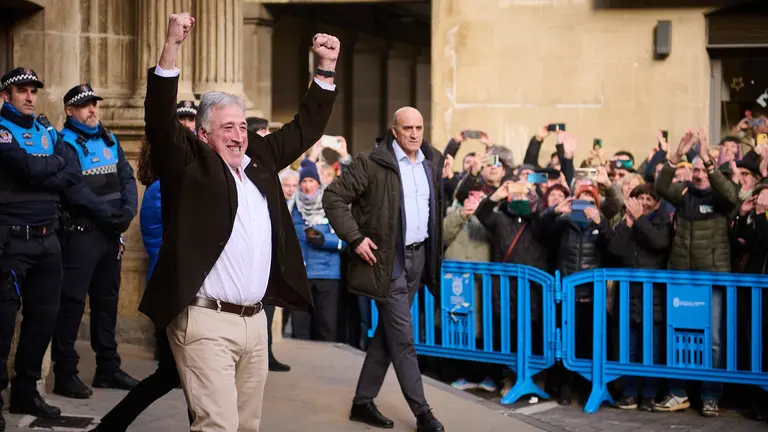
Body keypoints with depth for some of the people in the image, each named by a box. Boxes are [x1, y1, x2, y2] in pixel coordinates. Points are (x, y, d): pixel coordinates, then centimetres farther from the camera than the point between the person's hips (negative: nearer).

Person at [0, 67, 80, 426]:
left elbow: (72, 174, 0)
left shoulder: (46, 130, 13)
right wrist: (54, 162, -3)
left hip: (46, 237, 7)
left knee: (43, 315, 12)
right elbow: (29, 169, -21)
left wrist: (37, 176, -13)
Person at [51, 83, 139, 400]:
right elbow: (74, 189, -18)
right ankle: (65, 374, 0)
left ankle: (108, 368, 22)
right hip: (80, 233, -7)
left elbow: (127, 178, 8)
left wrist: (128, 211, -10)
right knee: (72, 302, -5)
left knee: (107, 300, 13)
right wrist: (111, 213, -18)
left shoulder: (109, 141, 14)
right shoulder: (65, 143, -7)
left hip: (112, 232, 7)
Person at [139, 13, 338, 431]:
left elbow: (305, 129, 23)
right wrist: (172, 46, -27)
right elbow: (160, 120, -17)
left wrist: (326, 68, 16)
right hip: (206, 321, -7)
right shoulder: (190, 162, -3)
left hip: (255, 319, 7)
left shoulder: (259, 157, 14)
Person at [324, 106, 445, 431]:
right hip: (388, 259, -7)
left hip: (419, 256, 7)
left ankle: (363, 402, 22)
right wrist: (355, 238, -17)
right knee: (403, 337, -5)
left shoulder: (432, 161, 8)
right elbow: (333, 197, -12)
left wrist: (435, 248, 13)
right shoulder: (372, 163, -11)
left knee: (388, 332, 12)